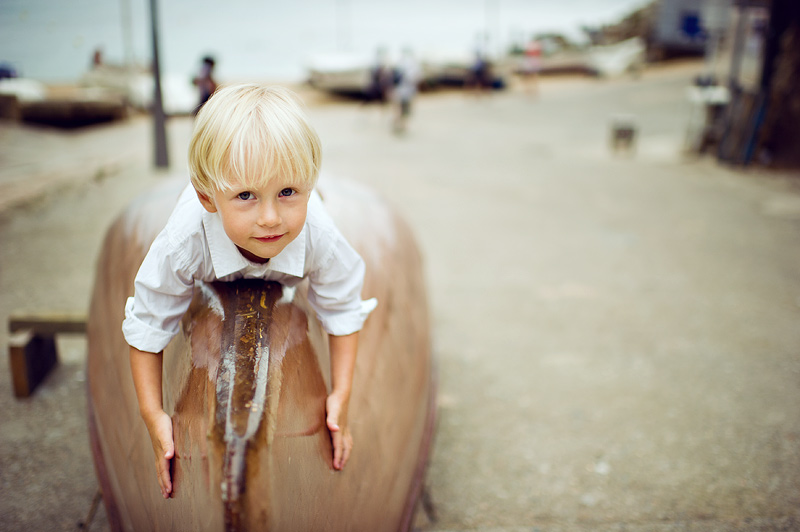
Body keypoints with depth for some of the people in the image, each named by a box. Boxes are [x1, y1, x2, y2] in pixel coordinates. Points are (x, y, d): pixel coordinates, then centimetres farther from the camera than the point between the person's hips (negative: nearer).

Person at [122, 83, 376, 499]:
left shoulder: (321, 239, -46)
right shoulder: (182, 245, -49)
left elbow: (342, 309, -26)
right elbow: (148, 324, -31)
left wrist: (341, 394, -27)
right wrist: (152, 413, -33)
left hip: (284, 277, 0)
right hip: (214, 271, 0)